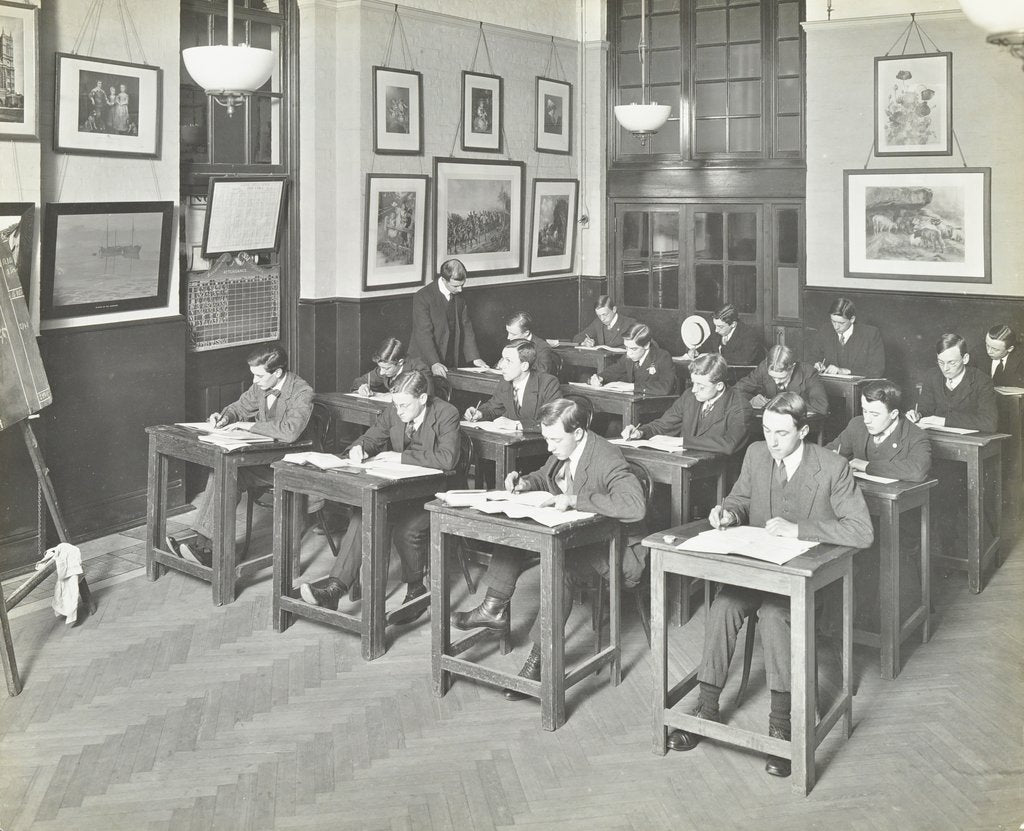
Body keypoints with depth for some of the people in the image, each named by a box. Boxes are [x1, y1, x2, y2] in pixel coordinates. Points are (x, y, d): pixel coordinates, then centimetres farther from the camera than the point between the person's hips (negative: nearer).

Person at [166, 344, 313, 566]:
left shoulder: (302, 392, -19)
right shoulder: (261, 386, 5)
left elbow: (290, 431, -34)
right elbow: (241, 407, 22)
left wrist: (249, 426, -24)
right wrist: (226, 417, -2)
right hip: (264, 457, 7)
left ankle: (205, 542, -21)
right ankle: (203, 538, -20)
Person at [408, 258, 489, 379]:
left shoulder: (458, 296, 6)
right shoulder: (422, 297, -14)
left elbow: (466, 326, 9)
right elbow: (423, 333, -18)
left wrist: (475, 357, 1)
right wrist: (434, 363, -27)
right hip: (425, 362, -5)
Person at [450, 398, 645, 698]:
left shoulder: (607, 459, -27)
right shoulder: (562, 451, -2)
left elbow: (635, 506, -41)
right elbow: (545, 477, 20)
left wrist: (575, 500, -38)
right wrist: (524, 483, -4)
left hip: (603, 543, -9)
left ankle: (540, 656, -22)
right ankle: (494, 609, 5)